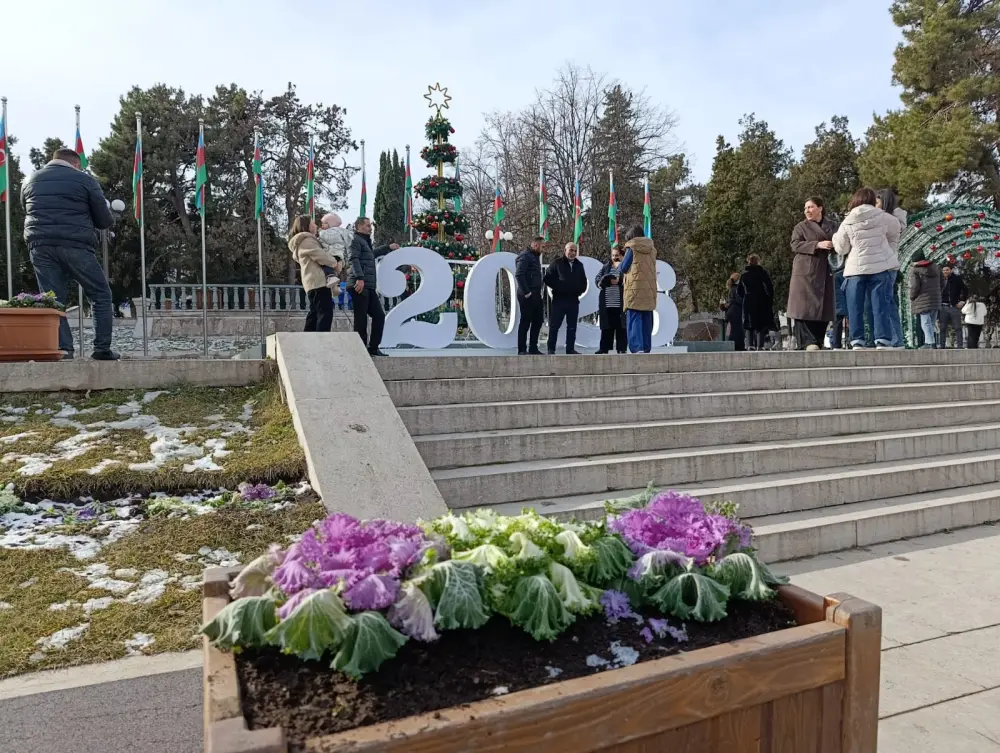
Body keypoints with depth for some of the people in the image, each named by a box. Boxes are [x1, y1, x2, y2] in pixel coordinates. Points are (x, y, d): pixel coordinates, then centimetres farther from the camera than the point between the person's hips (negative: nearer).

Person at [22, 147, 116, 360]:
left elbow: (28, 213, 25)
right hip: (76, 246, -4)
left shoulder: (30, 180, 18)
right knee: (101, 295, 5)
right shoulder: (85, 179, 3)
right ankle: (102, 348, -1)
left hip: (40, 246, 4)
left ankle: (62, 349, -4)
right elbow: (104, 221, 2)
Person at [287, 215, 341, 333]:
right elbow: (322, 256, -16)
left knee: (315, 314, 12)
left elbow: (318, 256, 24)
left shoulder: (303, 241, 26)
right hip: (318, 282, -10)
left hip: (313, 282, 10)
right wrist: (336, 264, -1)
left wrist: (337, 261, 8)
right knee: (325, 313, -14)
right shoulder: (306, 240, -8)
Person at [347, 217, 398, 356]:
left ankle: (373, 347, 13)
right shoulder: (355, 240, -2)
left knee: (379, 316, 8)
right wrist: (359, 278, -29)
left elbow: (372, 253, 49)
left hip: (369, 287, 10)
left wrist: (388, 248, 53)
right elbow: (353, 259, -17)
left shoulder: (365, 242, 28)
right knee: (361, 319, -7)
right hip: (359, 286, -10)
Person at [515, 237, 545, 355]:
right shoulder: (525, 256, -11)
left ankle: (533, 348, 20)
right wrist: (526, 292, -20)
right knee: (525, 321, -4)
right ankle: (522, 350, 3)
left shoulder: (535, 256, 18)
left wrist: (538, 291, 10)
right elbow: (519, 275, -20)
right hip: (527, 296, -9)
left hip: (536, 295, 9)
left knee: (538, 320, 12)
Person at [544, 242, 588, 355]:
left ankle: (570, 349, 14)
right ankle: (551, 349, 2)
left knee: (572, 326, 7)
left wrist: (581, 290, 7)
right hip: (559, 299, -5)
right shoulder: (557, 263, -2)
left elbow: (583, 281, 23)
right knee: (554, 325, -3)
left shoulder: (579, 265, 14)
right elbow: (547, 278, -3)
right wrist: (556, 288, -7)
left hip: (574, 300, 5)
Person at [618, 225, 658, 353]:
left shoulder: (632, 248, -1)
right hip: (649, 290, 5)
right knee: (646, 320, 8)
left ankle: (638, 348, -18)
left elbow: (623, 268, -2)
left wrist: (618, 266, 21)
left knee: (634, 320, -8)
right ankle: (646, 348, 6)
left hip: (635, 289, -5)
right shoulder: (652, 249, 14)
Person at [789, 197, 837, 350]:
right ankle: (808, 342, -14)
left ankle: (817, 342, 9)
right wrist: (817, 245, -18)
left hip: (824, 272, 4)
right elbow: (795, 245, -7)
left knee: (823, 308, 3)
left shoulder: (831, 225, 16)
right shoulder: (801, 227, 6)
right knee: (805, 307, -12)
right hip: (806, 271, -4)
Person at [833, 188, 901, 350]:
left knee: (855, 306, 4)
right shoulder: (882, 217, 1)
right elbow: (894, 233, 17)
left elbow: (841, 248, 3)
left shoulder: (848, 223, -2)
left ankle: (857, 341, 1)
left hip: (856, 268, 0)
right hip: (881, 266, 0)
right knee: (881, 304, 0)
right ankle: (883, 340, -4)